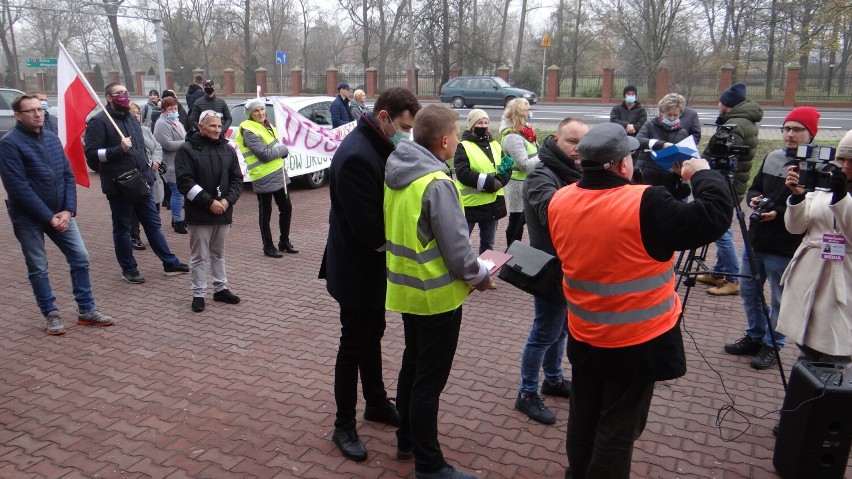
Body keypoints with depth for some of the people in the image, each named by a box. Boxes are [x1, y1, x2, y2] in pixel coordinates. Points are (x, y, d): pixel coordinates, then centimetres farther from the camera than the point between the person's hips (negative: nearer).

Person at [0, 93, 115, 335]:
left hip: (60, 213, 5)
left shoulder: (52, 138, 6)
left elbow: (68, 175, 5)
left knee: (80, 257, 4)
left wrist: (68, 210, -8)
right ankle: (51, 314, 19)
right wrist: (48, 217, -19)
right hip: (29, 217, -5)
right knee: (38, 267, 6)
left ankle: (86, 310, 15)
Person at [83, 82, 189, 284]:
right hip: (118, 186, -7)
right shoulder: (99, 121, -9)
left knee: (153, 223, 11)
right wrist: (119, 149, -24)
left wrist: (148, 172, 18)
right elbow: (91, 153, -15)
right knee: (122, 228, 7)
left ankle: (170, 263, 17)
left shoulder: (132, 119, 16)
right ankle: (128, 269, 18)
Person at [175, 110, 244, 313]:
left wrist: (227, 200, -8)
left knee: (218, 253, 17)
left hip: (223, 212, 5)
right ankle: (198, 294, 13)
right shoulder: (187, 149, -7)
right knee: (199, 256, 4)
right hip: (199, 213, -4)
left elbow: (237, 178, 8)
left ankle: (221, 289, 27)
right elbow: (185, 182, -14)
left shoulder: (227, 149, 8)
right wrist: (209, 202, -19)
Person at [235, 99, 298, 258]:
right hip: (263, 178, -8)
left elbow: (276, 146, 19)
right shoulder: (249, 131, -14)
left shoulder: (267, 126, 12)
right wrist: (282, 149, -8)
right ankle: (268, 247, 16)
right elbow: (264, 154, -22)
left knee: (286, 208, 14)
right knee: (265, 213, 4)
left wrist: (279, 151, -3)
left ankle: (284, 241, 29)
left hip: (279, 174, 8)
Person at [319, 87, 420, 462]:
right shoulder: (356, 155, -27)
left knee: (372, 336, 22)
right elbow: (368, 225, -30)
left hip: (370, 264, 9)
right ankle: (344, 425, 23)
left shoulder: (378, 146, 4)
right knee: (353, 345, 5)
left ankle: (376, 403, 41)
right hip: (357, 268, -9)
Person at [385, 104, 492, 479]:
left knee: (412, 366, 22)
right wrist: (481, 276, -3)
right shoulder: (437, 184, -24)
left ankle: (407, 440, 38)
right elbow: (456, 248, -22)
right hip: (436, 295, -8)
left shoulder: (395, 172, 2)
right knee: (429, 379, 4)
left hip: (406, 288, 9)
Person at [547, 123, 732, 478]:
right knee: (618, 429, 11)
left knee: (583, 418, 24)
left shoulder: (560, 201, -6)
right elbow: (715, 217, -19)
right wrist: (703, 174, -2)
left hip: (584, 336, 6)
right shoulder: (645, 205, -24)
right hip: (637, 341, -6)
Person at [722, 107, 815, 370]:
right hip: (755, 239, 7)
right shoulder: (772, 157, 9)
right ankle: (755, 337, 36)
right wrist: (753, 199, -5)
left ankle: (772, 345, 26)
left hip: (785, 248, -7)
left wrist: (779, 213, -24)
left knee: (779, 300, 8)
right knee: (748, 290, 17)